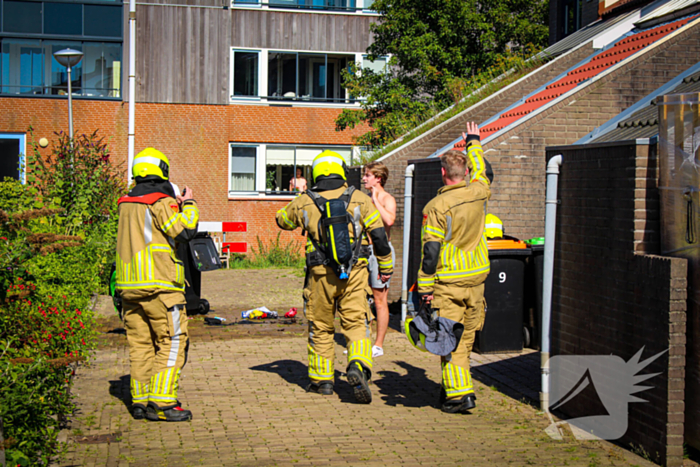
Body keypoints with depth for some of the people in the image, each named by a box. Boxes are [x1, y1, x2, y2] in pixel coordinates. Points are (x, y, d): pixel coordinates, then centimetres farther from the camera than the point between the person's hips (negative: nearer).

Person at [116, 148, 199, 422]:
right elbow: (185, 231, -12)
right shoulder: (162, 202, -8)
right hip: (160, 285, -7)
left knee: (140, 344, 11)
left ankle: (140, 400, 12)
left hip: (129, 285, 7)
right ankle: (161, 401, -7)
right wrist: (188, 204, 4)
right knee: (172, 342, -2)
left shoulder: (126, 204, 13)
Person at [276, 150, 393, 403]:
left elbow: (282, 219, 19)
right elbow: (379, 235, 0)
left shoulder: (303, 204, -1)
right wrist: (386, 266, 11)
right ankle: (359, 366, -21)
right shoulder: (360, 199, -1)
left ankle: (322, 379, 22)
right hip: (355, 273, 0)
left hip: (321, 275, 0)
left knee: (321, 327, 14)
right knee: (356, 323, 3)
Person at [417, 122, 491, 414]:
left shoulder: (436, 206, -13)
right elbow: (479, 170, 24)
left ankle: (460, 392, -6)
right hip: (476, 278, 5)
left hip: (448, 282, -5)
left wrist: (424, 286, -7)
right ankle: (452, 387, 25)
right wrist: (473, 142, 42)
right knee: (466, 336, 14)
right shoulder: (478, 193, 0)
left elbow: (430, 250, -14)